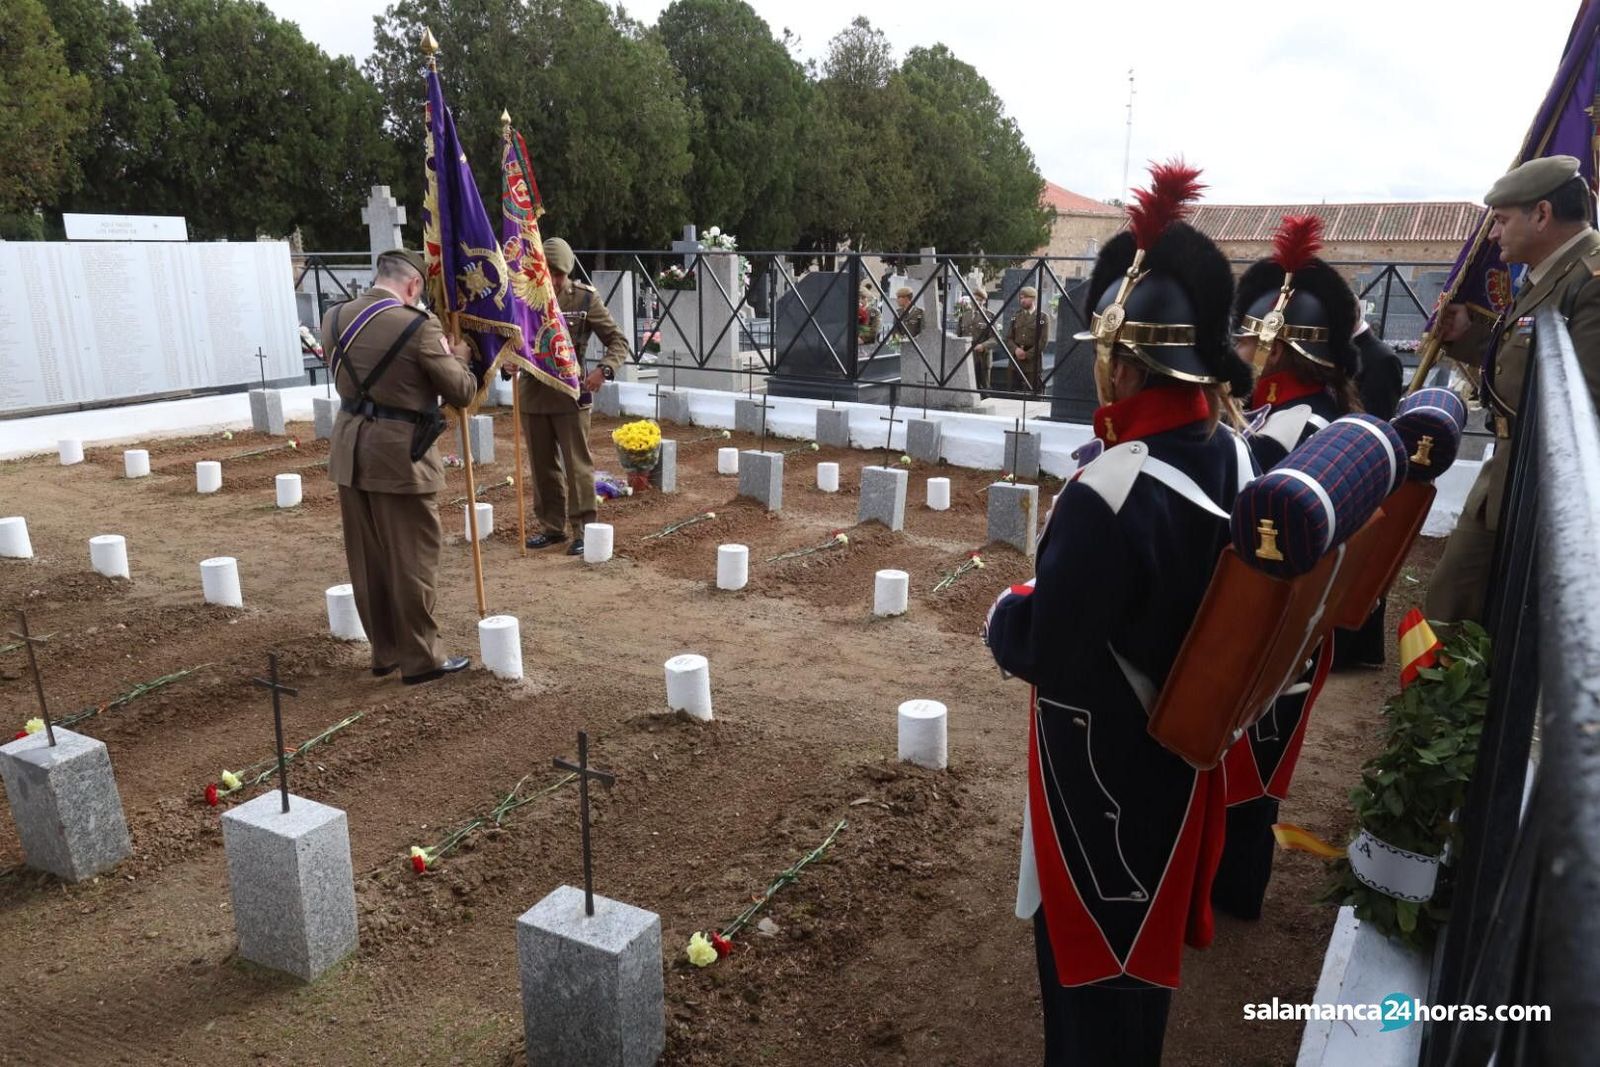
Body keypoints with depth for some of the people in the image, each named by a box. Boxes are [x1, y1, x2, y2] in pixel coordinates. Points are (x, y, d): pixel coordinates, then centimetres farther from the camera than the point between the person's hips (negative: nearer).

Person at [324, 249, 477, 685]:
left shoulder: (335, 318, 5)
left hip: (351, 453, 7)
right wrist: (458, 357, 11)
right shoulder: (419, 326, -15)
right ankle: (420, 658, 13)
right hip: (401, 457, -7)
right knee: (412, 562, 4)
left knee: (367, 560, 14)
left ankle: (384, 651, 27)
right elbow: (462, 392, -10)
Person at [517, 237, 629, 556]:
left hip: (570, 394, -3)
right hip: (532, 394, 4)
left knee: (577, 465, -1)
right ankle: (551, 526, 24)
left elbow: (618, 340, -4)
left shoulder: (585, 298, -5)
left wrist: (604, 369, -23)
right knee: (542, 466, 12)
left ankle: (584, 530, 8)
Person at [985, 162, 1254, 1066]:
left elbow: (1042, 655, -24)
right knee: (1144, 929, 27)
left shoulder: (1111, 493, -32)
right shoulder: (1236, 459, -6)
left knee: (1089, 945, 13)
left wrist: (1010, 609, -6)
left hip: (1104, 761, -8)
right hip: (1184, 737, 8)